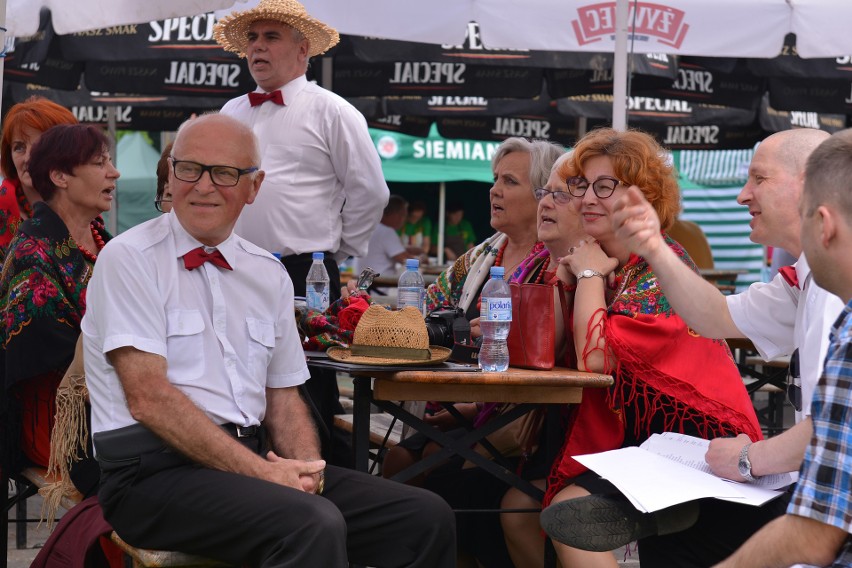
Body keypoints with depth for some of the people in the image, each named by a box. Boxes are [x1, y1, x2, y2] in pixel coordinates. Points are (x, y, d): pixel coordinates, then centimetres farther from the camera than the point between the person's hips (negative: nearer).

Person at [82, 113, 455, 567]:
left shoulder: (269, 274, 15)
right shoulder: (130, 259, -4)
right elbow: (149, 397, -13)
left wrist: (306, 469, -5)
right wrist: (262, 473, -17)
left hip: (254, 459, 7)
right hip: (158, 471, -6)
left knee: (427, 517, -9)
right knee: (314, 524, -33)